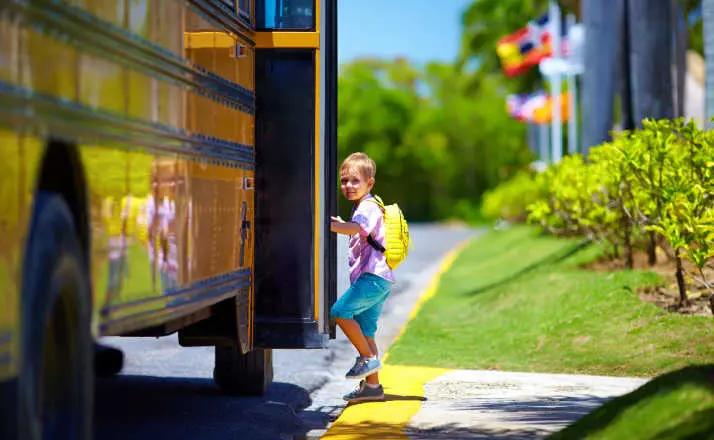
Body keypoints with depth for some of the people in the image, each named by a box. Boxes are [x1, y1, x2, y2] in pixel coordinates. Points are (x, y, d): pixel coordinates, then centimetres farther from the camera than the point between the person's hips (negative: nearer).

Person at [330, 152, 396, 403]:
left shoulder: (368, 207, -9)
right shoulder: (361, 208, 22)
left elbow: (356, 229, -30)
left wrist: (328, 224, -38)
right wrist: (340, 224, 27)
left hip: (374, 277, -10)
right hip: (372, 279, 10)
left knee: (340, 311, -19)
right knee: (365, 330, 10)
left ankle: (368, 357, -8)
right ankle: (372, 386, 13)